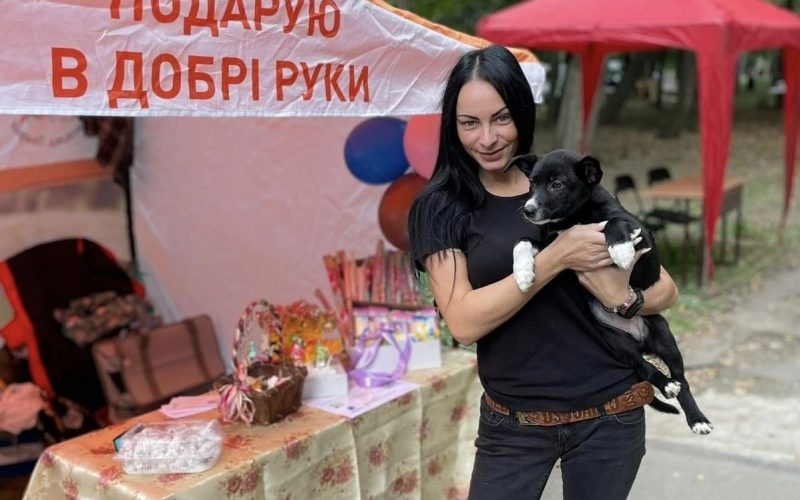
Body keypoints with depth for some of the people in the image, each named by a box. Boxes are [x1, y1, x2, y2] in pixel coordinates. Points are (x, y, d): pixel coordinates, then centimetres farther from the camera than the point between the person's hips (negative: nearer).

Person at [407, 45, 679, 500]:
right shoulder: (440, 207, -5)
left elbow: (667, 289, 4)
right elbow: (464, 322, -17)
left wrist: (627, 298, -18)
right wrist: (557, 257, -21)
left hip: (609, 414, 2)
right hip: (513, 423, -1)